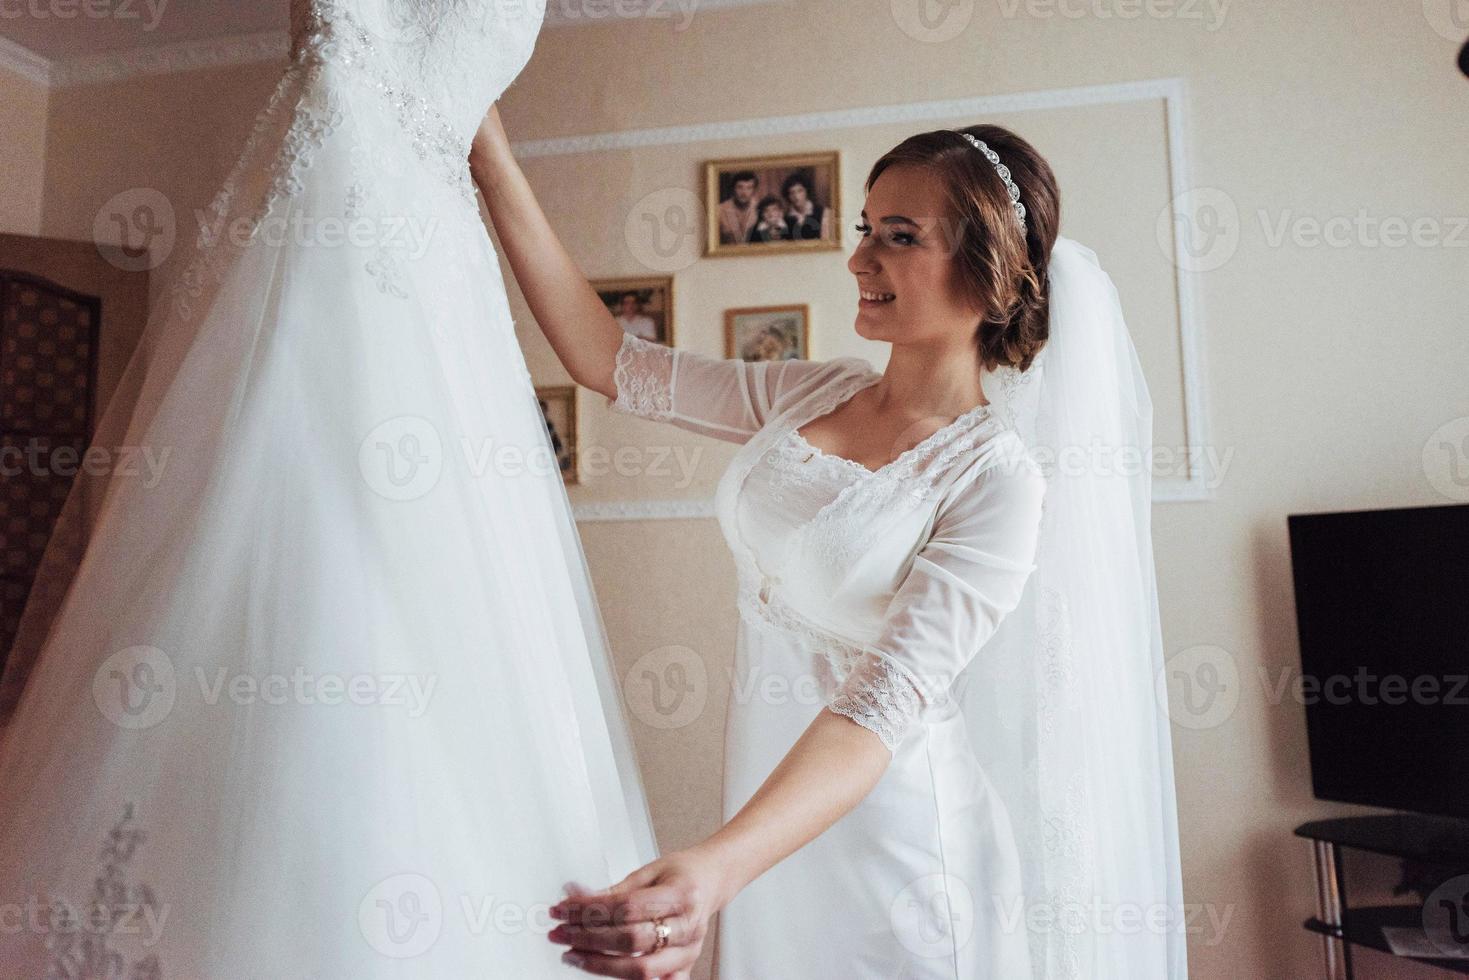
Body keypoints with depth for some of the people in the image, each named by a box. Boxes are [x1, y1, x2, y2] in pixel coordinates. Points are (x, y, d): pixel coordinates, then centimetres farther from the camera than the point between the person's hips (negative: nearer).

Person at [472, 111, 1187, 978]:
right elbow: (606, 358, 0)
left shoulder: (996, 477, -18)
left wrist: (713, 869, -39)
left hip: (891, 832, -6)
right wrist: (497, 166, -5)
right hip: (766, 808, 6)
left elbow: (886, 701, -27)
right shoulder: (814, 394, -1)